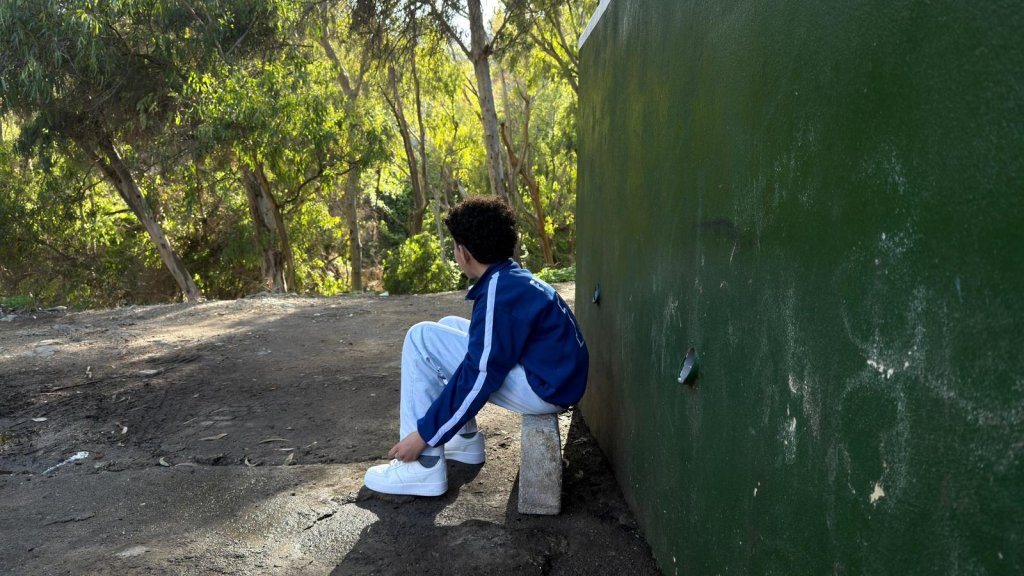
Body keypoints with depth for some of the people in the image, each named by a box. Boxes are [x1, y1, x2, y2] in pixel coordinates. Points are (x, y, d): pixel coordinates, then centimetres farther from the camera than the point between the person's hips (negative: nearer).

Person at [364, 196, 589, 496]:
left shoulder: (500, 294, -20)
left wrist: (424, 434, -13)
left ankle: (424, 464, -8)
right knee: (448, 327, 19)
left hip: (542, 388, -10)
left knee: (421, 338, -8)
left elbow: (479, 378, -21)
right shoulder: (516, 279, 11)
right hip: (556, 377, 10)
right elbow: (485, 351, 21)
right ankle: (465, 439, 18)